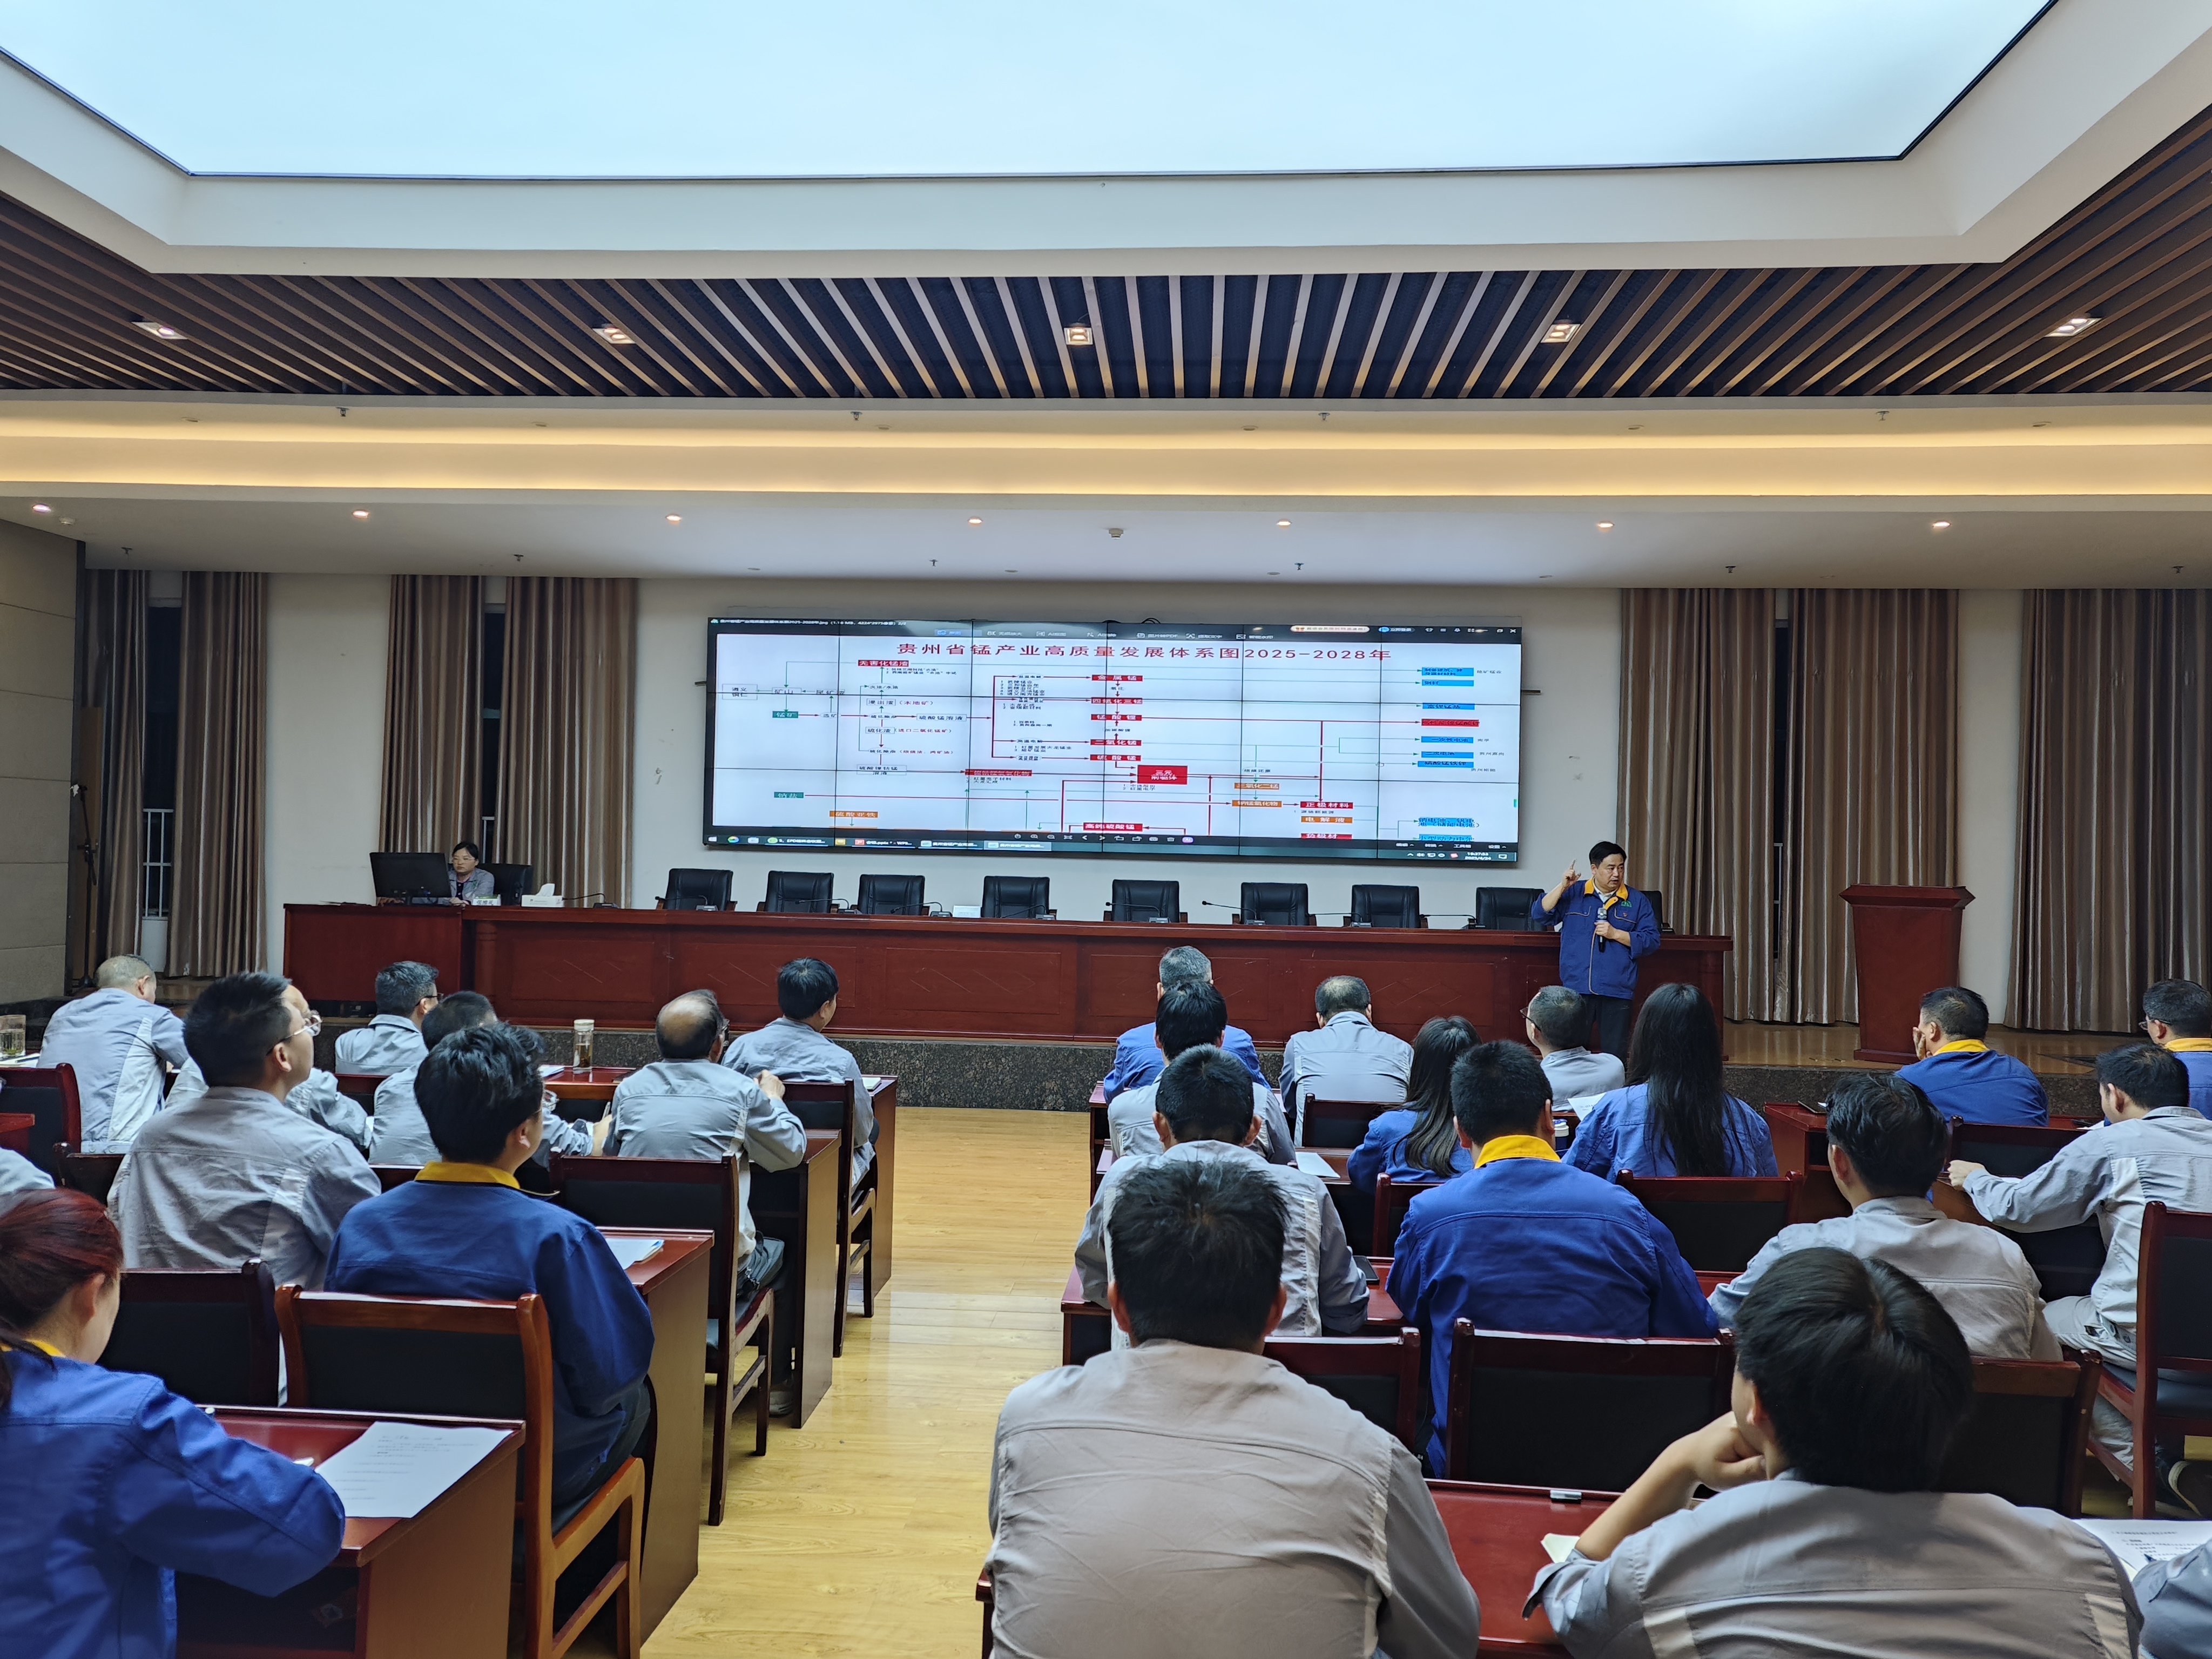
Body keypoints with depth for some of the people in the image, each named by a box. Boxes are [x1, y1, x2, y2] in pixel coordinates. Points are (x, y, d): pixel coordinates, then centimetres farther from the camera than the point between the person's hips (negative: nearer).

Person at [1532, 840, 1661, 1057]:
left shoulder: (1637, 901, 8)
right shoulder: (1572, 895, 8)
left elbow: (1652, 941, 3)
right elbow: (1539, 915, 0)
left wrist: (1616, 934, -9)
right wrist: (1562, 886, -8)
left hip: (1618, 992, 0)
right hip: (1577, 989, 0)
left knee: (1616, 1055, 5)